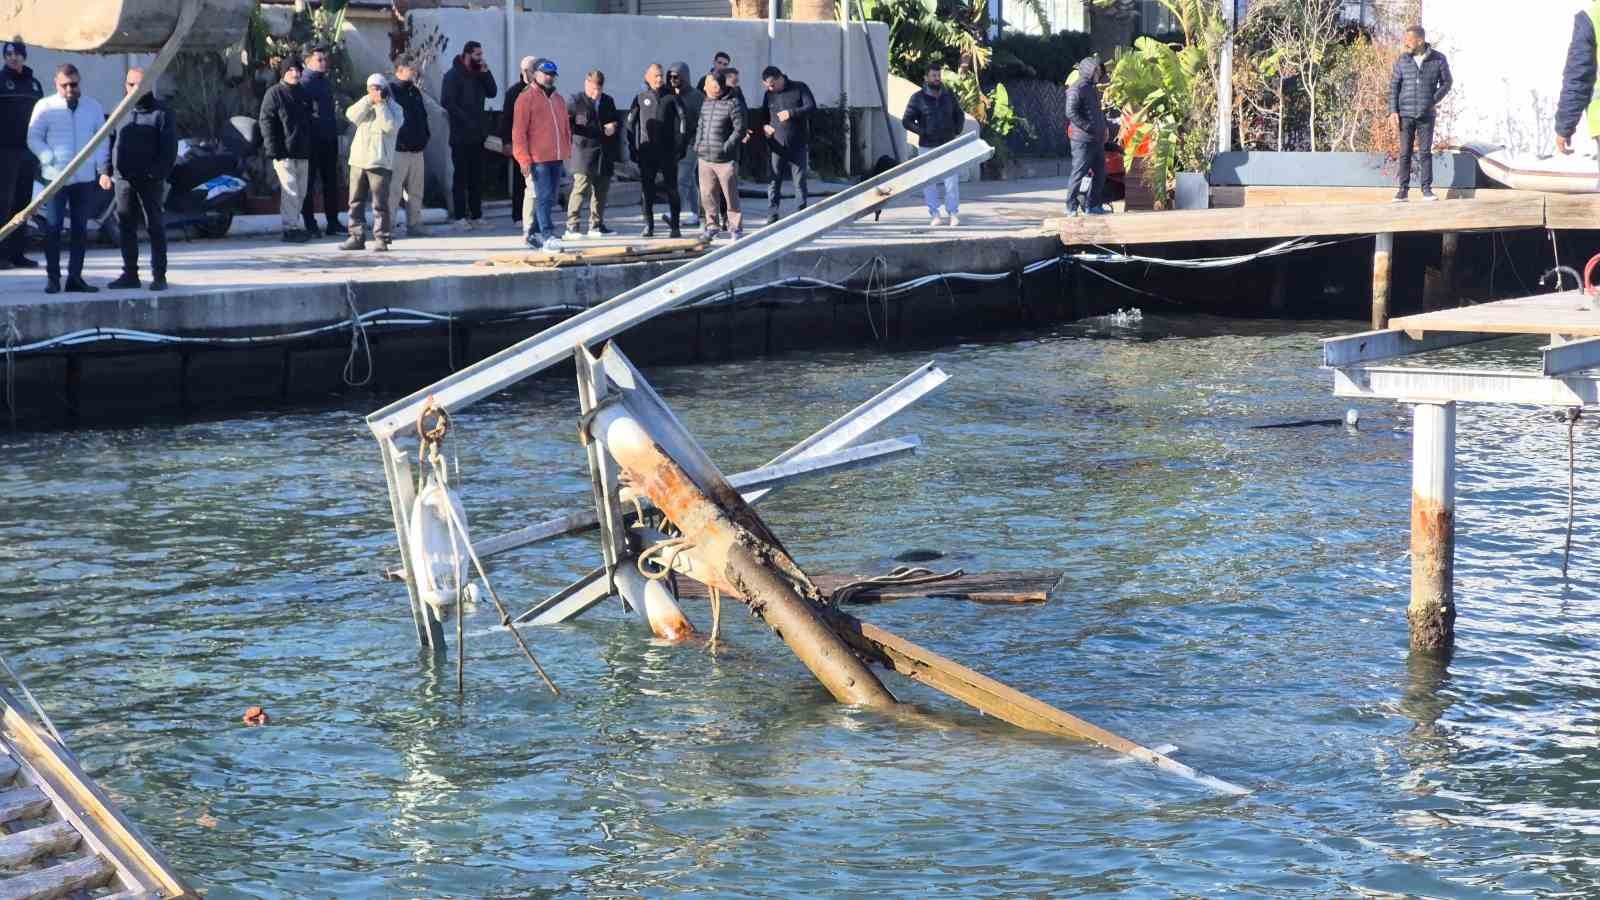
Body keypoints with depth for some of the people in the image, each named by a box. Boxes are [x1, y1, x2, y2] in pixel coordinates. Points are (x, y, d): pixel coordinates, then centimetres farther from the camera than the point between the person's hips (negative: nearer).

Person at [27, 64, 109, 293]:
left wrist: (104, 170, -1)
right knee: (53, 228, -3)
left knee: (80, 229, 6)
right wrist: (52, 160, -13)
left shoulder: (93, 107, 8)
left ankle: (75, 277, 12)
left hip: (85, 178, 3)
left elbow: (102, 141, 10)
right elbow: (34, 139, 0)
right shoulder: (45, 107, 0)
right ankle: (52, 277, 1)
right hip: (56, 177, -3)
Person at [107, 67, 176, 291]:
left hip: (151, 180, -5)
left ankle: (159, 276, 2)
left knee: (155, 227, -1)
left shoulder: (161, 113, -1)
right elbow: (109, 143, 15)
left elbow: (169, 149, -7)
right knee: (126, 228, 6)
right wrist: (106, 170, 3)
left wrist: (158, 173, -17)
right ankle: (130, 274, 13)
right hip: (124, 179, 5)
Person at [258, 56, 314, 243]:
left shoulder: (304, 94, 17)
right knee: (290, 191, -10)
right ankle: (290, 228, -8)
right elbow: (266, 122, -8)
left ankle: (294, 225, 19)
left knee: (301, 192, 10)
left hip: (303, 152, 7)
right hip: (284, 153, -7)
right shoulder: (275, 93, -4)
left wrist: (310, 148, 16)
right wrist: (274, 150, -16)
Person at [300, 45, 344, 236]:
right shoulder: (303, 83, -8)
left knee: (331, 180, 9)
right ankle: (309, 224, 2)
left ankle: (333, 222, 14)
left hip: (329, 138, 7)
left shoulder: (327, 81, 16)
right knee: (309, 182, -1)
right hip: (311, 140, -7)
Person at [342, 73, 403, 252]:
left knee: (380, 202, -6)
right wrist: (369, 100, -8)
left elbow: (390, 126, -15)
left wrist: (380, 105, -11)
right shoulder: (365, 105, 16)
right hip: (358, 160, 5)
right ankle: (356, 237, 13)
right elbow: (352, 115, -3)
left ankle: (381, 238, -2)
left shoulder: (394, 108, 3)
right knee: (356, 201, 7)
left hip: (380, 162, -5)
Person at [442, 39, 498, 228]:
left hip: (478, 134, 7)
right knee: (461, 176, -3)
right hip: (461, 135, -7)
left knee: (477, 177, 8)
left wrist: (486, 73, -4)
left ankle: (476, 215, 12)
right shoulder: (453, 75, -8)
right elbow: (446, 101, -16)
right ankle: (460, 216, -2)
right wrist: (464, 119, -17)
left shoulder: (479, 74, 14)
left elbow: (492, 92, 8)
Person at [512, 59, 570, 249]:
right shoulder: (526, 98, -4)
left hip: (556, 158, 7)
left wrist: (567, 152, 16)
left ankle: (534, 233, 18)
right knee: (543, 196, -11)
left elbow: (565, 128, 24)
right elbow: (519, 131, -8)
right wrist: (524, 159, -14)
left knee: (552, 197, 9)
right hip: (537, 159, -7)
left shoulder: (558, 100, 18)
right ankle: (547, 235, -15)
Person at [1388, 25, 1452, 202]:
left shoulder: (1439, 59, -2)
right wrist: (1393, 111, -4)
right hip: (1405, 114, 1)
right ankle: (1403, 189, 3)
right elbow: (1394, 86, 4)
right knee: (1405, 153, 0)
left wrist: (1433, 101, -6)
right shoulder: (1402, 60, 1)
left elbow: (1446, 83, 7)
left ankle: (1426, 189, 8)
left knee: (1426, 152, 2)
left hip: (1426, 115, -1)